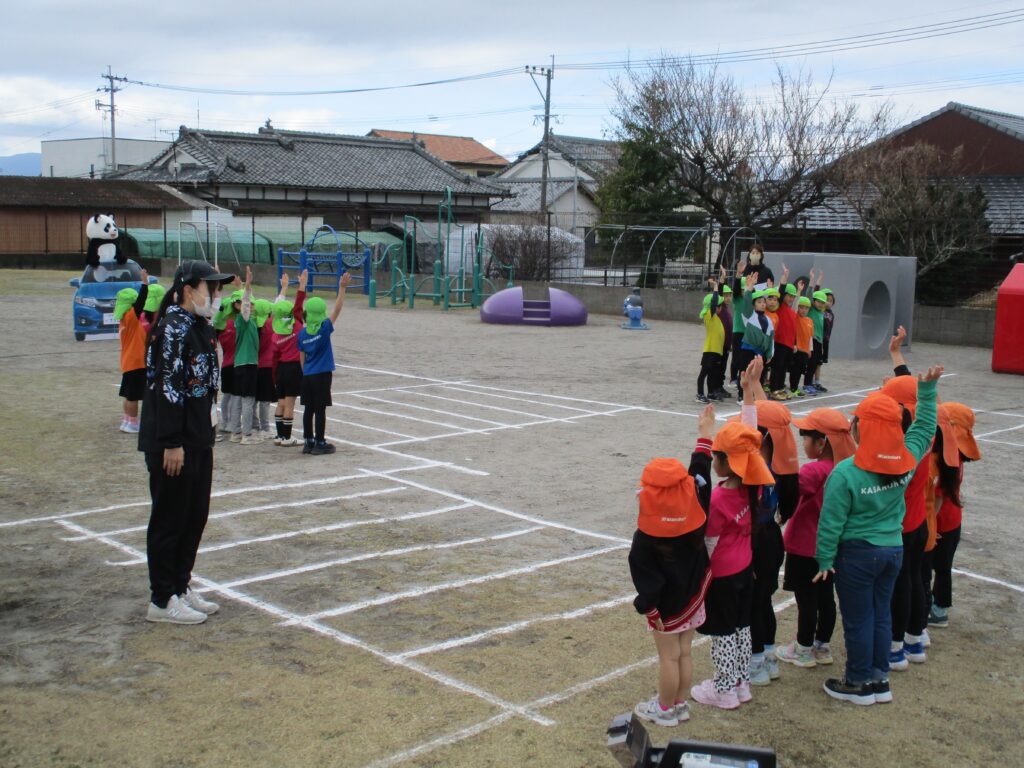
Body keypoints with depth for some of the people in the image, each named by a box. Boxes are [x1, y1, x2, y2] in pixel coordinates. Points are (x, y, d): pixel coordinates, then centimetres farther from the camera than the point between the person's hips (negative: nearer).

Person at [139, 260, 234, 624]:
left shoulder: (202, 327, 12)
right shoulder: (173, 328, -16)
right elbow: (166, 387, -21)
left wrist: (206, 434, 17)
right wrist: (172, 443, -22)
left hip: (198, 440, 9)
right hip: (171, 443, -9)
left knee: (195, 516, 16)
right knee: (169, 519, 1)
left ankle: (181, 587, 29)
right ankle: (162, 601, 11)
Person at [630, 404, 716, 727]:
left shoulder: (646, 539, -25)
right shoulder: (694, 514, -13)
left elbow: (647, 578, -20)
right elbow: (700, 474, -2)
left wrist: (648, 607, -9)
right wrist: (705, 435, 7)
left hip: (666, 605, -5)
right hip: (693, 597, 5)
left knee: (668, 656, 8)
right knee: (684, 652, 18)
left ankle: (665, 709, 24)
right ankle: (681, 703, 31)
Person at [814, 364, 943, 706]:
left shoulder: (846, 473, -22)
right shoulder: (907, 460, -8)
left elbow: (831, 522, -16)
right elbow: (924, 428, 12)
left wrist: (825, 559, -5)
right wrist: (927, 390, 16)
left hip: (857, 554, -5)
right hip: (893, 549, 6)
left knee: (858, 620, 8)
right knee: (881, 614, 18)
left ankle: (858, 683, 21)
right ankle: (879, 679, 29)